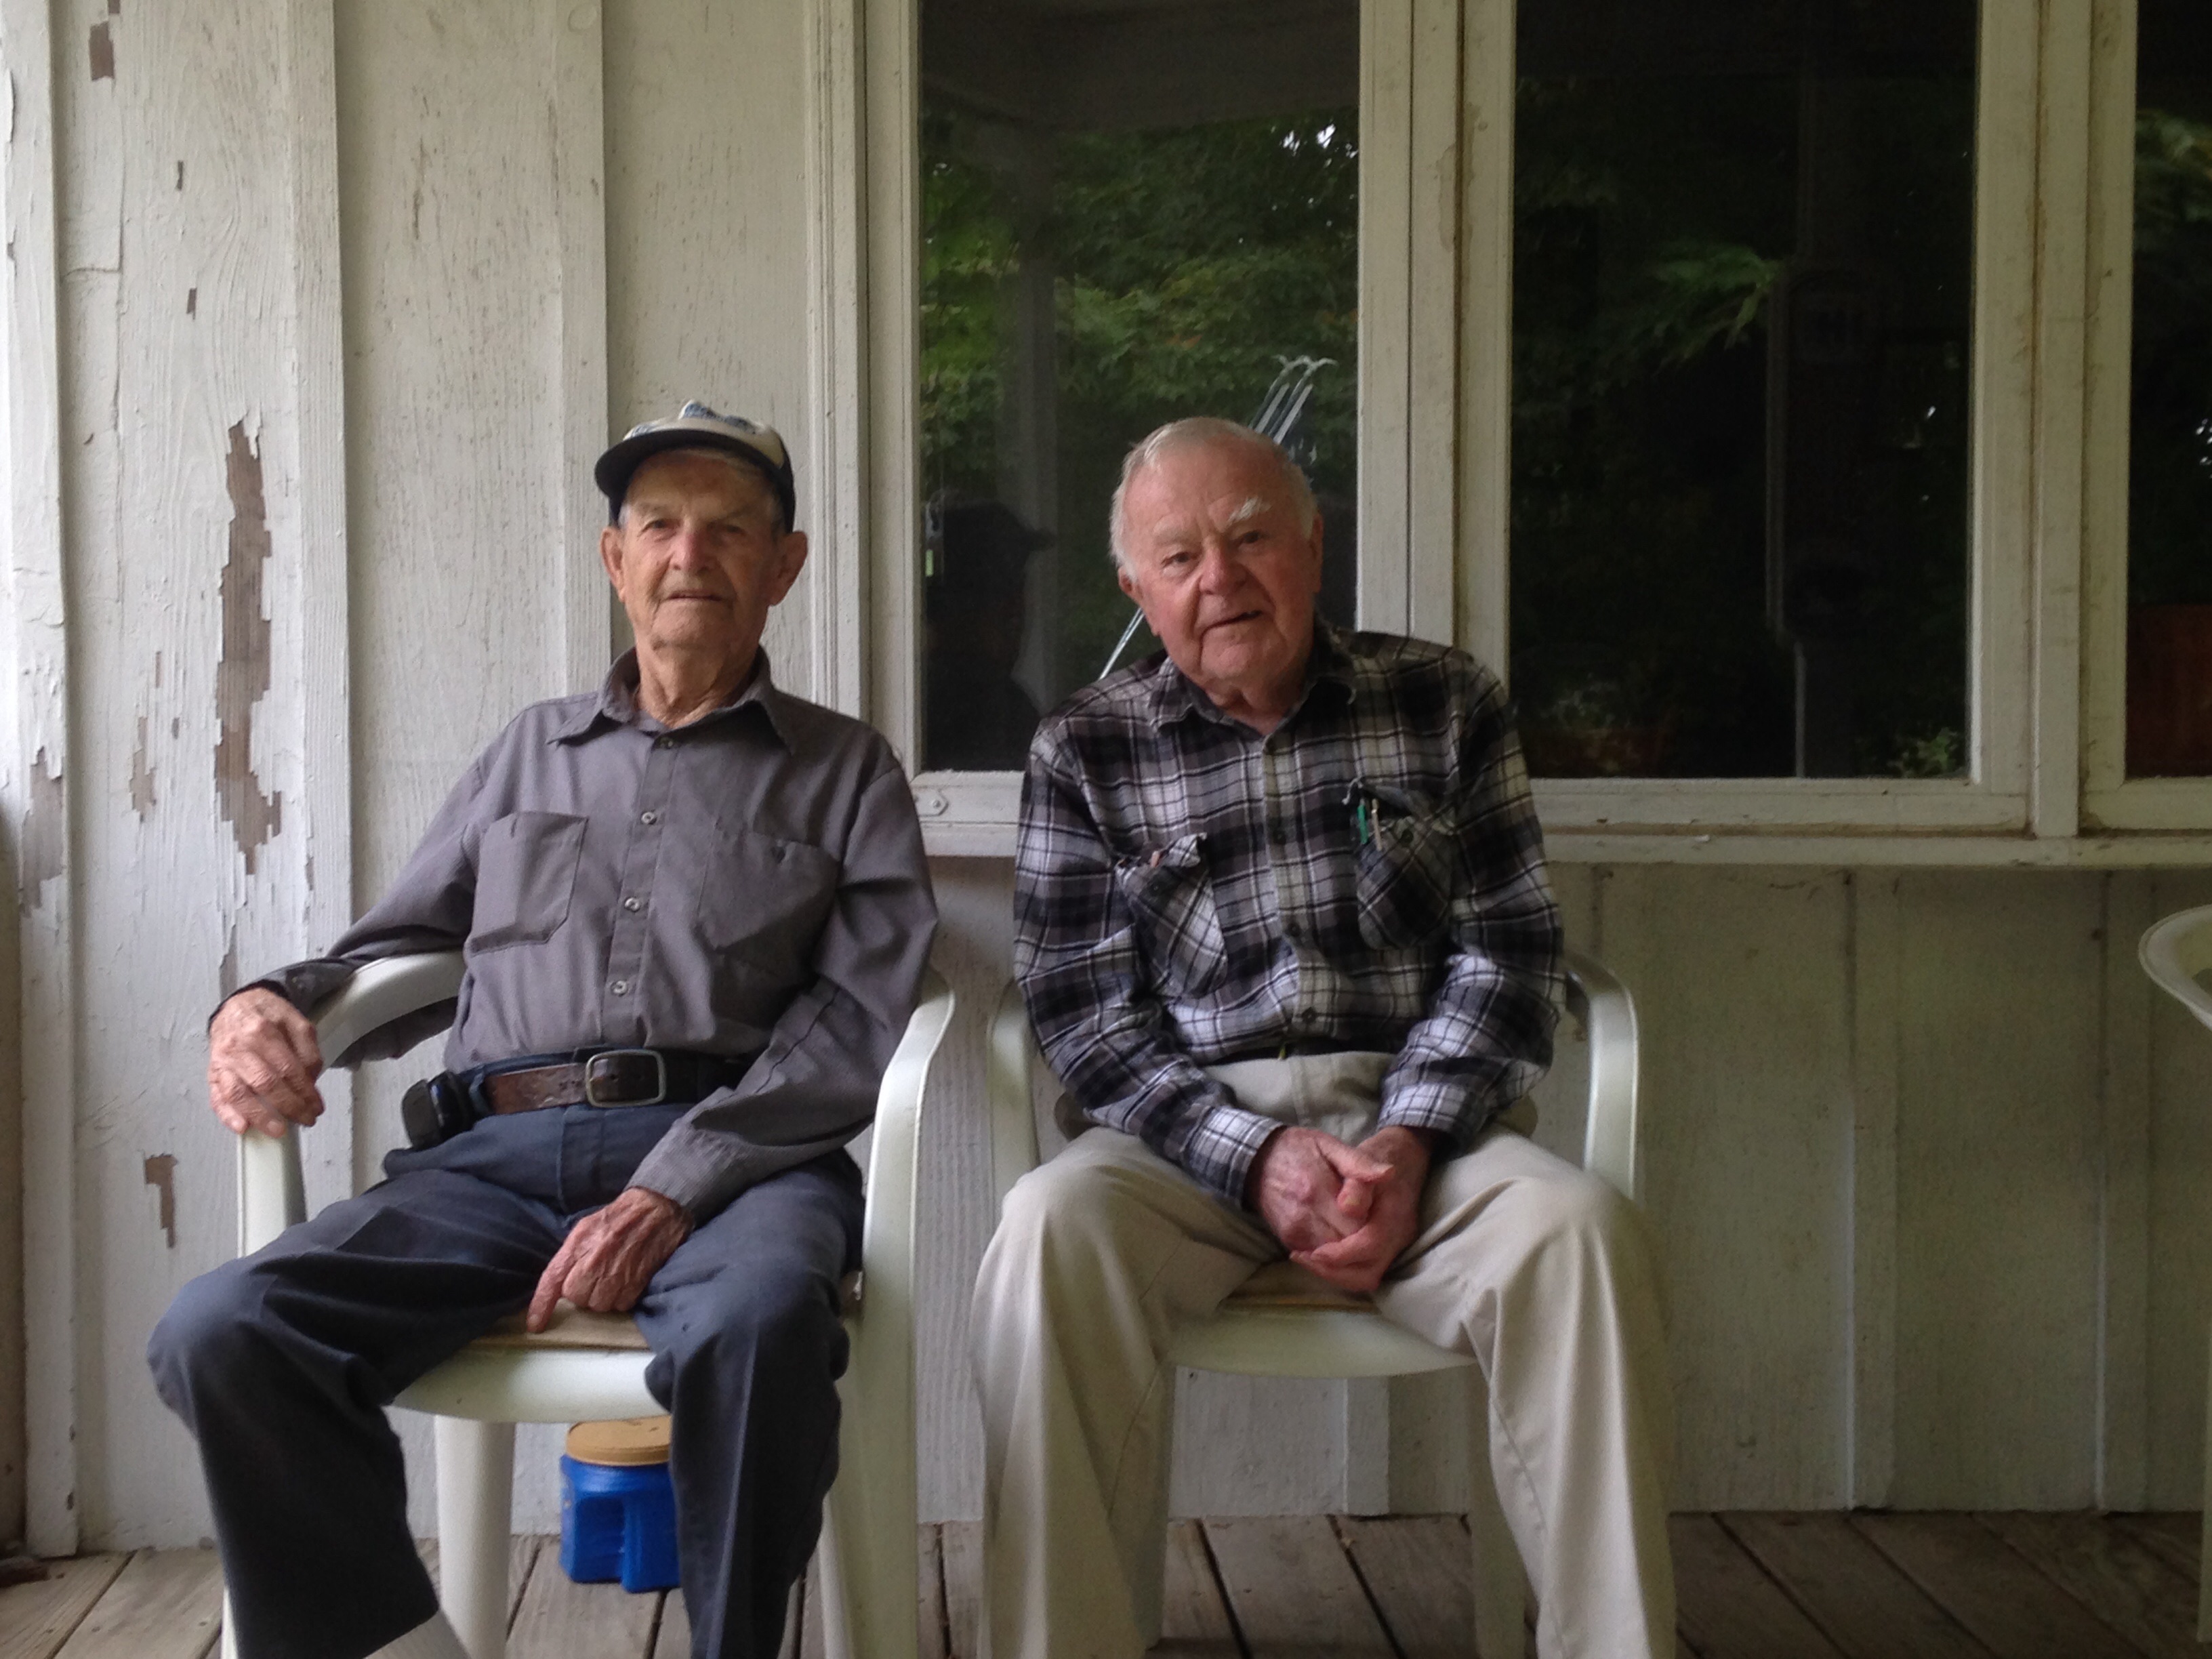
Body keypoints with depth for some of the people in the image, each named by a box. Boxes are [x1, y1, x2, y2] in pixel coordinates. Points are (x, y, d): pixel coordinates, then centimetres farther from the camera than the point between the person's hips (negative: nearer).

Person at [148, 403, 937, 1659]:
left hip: (735, 1160, -3)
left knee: (756, 1321, -39)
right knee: (220, 1335, -25)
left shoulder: (845, 772, 16)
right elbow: (394, 952, 29)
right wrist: (266, 1008, 4)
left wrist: (673, 1190, -14)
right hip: (496, 1153, 3)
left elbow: (856, 1016, 1)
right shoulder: (533, 750, 28)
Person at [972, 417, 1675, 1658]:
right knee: (1050, 1232, -32)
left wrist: (1407, 1145, -12)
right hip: (1195, 1132, 0)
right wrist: (1257, 1158, -14)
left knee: (1581, 1232, -29)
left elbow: (1505, 951, 4)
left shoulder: (1446, 703, 9)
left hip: (1414, 1126, 1)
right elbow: (1084, 1011, 0)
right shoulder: (1085, 753, 7)